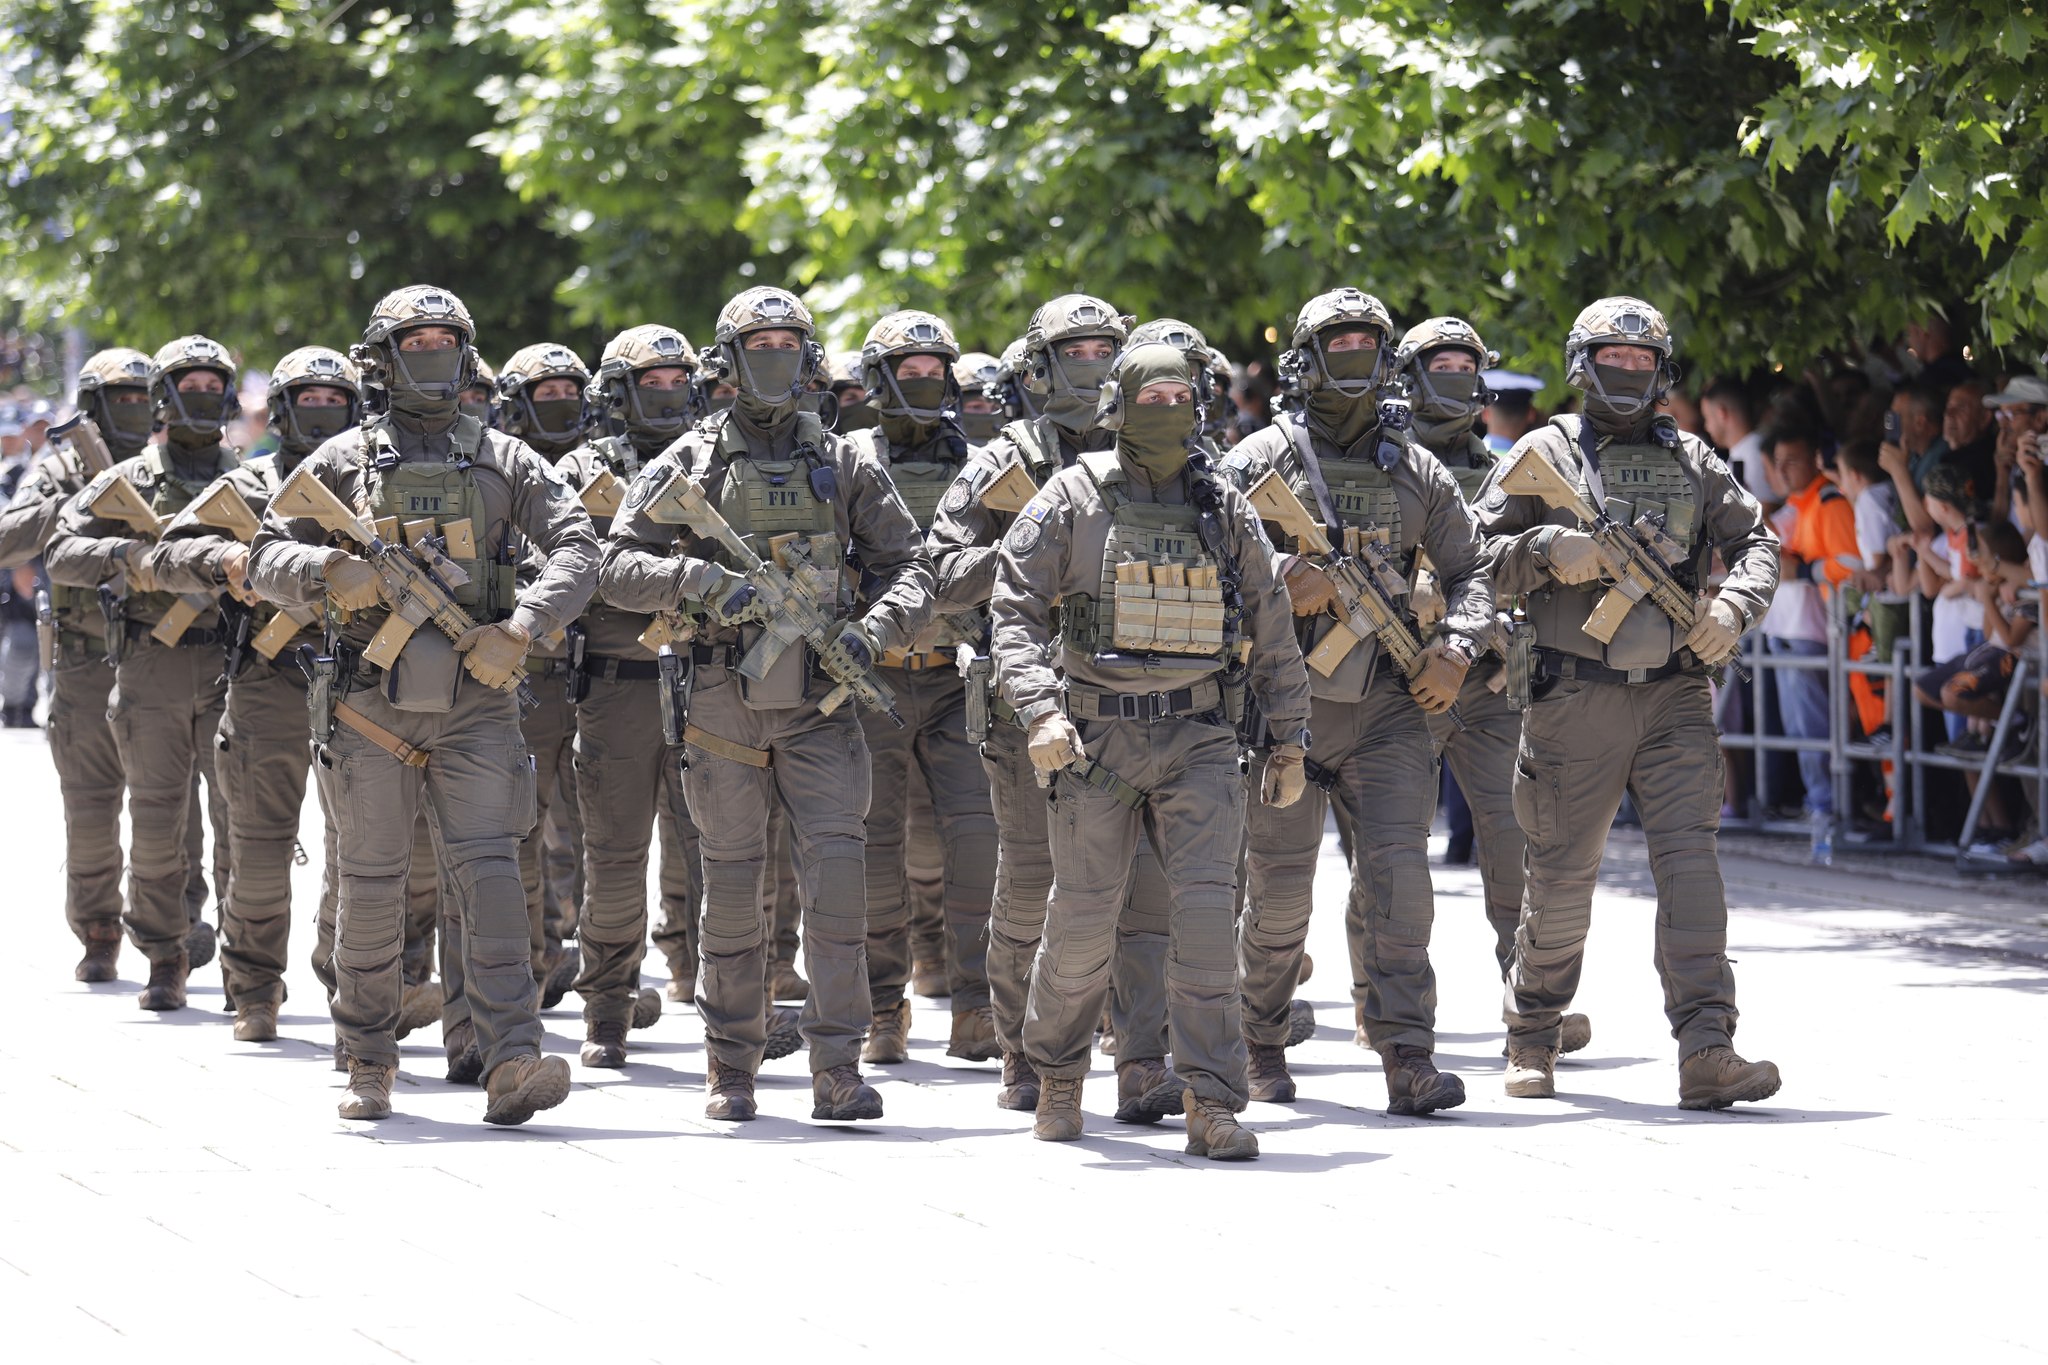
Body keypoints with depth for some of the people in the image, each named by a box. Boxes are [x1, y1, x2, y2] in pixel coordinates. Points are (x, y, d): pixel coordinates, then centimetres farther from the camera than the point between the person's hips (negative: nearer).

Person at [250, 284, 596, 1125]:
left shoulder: (504, 461, 10)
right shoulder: (344, 462, 8)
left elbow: (576, 549, 2)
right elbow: (266, 559, 5)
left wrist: (523, 626, -14)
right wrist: (327, 572, -17)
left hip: (475, 702, 0)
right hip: (372, 702, 0)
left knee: (489, 869, -12)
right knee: (373, 884, 4)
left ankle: (511, 1063, -22)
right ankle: (369, 1063, 18)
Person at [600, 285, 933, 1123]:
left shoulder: (844, 466, 8)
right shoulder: (690, 465, 4)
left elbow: (909, 568, 8)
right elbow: (620, 567, -2)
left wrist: (873, 631, -12)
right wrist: (700, 581, -19)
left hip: (820, 704, 1)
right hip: (725, 702, -1)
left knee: (838, 871, -11)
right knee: (731, 885, 5)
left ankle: (838, 1069, -10)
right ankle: (731, 1068, 16)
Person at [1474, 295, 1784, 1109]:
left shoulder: (1690, 461, 13)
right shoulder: (1544, 455, 4)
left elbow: (1755, 540, 16)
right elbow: (1474, 554, 1)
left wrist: (1734, 606, -3)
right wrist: (1546, 553, -17)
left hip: (1675, 697, 2)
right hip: (1575, 699, -2)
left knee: (1691, 862, -11)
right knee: (1562, 875, 5)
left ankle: (1707, 1053, -17)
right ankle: (1531, 1041, 24)